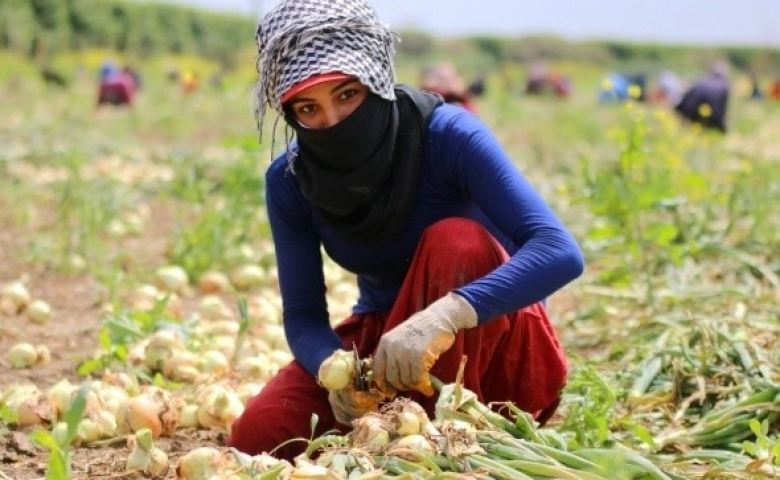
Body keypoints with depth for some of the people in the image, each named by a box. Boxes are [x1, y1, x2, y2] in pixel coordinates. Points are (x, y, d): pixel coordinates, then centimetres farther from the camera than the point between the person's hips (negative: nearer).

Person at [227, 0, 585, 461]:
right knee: (259, 435, -20)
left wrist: (448, 314, -52)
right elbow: (303, 314, -10)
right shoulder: (289, 181, -12)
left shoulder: (447, 135, -25)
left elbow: (560, 252, -36)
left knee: (454, 241, -34)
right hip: (381, 341, 3)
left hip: (490, 343, -3)